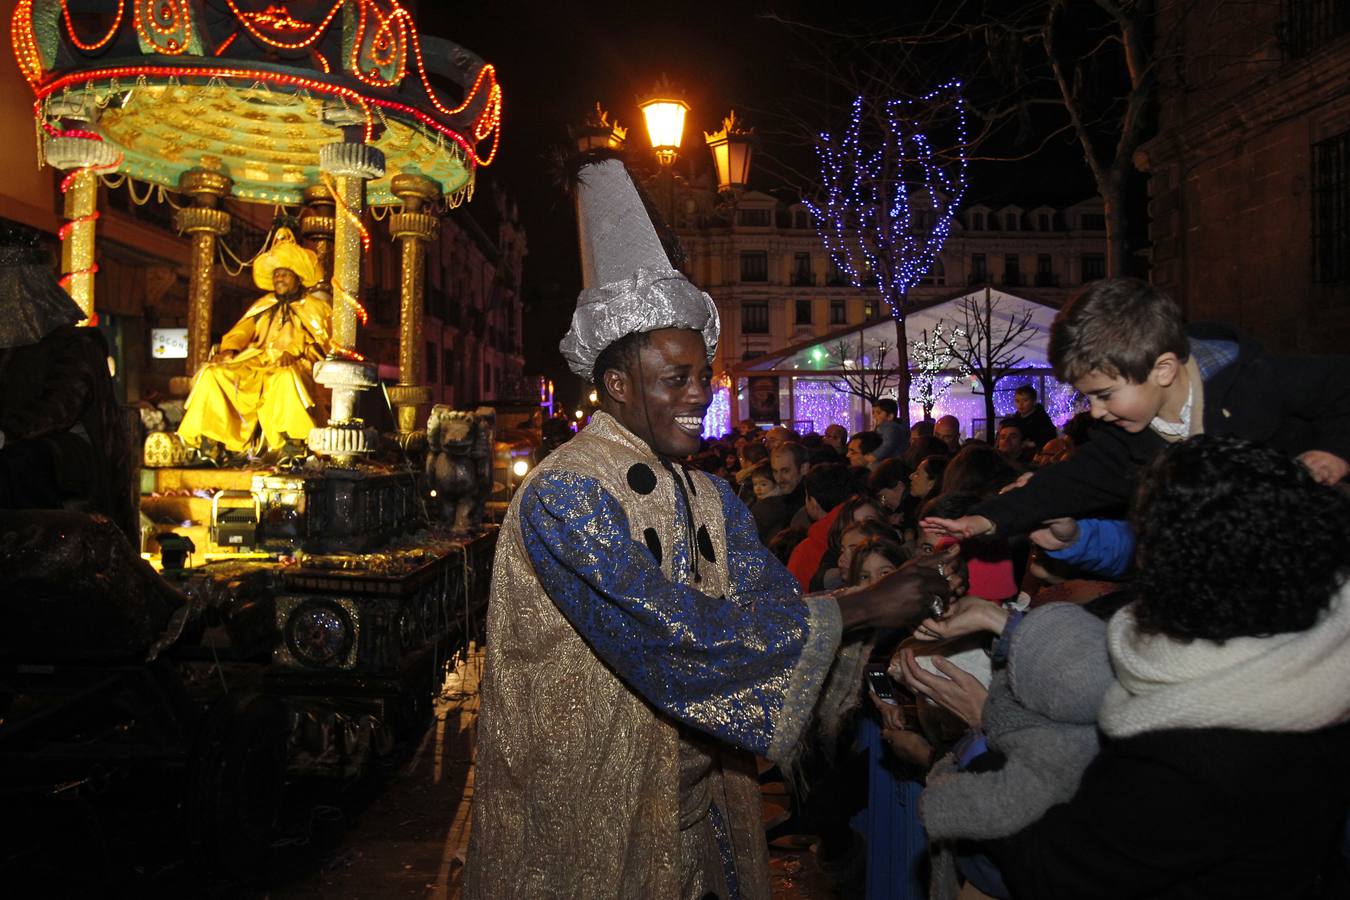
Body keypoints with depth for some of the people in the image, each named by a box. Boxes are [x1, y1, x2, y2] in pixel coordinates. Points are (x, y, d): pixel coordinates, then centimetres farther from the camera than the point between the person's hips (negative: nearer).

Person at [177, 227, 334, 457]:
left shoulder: (315, 307, 13)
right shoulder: (263, 305, 28)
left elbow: (321, 343, -1)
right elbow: (242, 330, 18)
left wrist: (294, 351, -20)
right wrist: (229, 349, -5)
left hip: (292, 367, -5)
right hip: (256, 365, 5)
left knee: (286, 378, -41)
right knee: (213, 373, -19)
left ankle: (293, 439, -41)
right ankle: (210, 442, -26)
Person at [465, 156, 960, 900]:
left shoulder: (710, 497, 5)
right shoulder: (564, 498, -21)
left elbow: (777, 608, -3)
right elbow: (681, 633, -28)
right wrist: (860, 608, -23)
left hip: (700, 806, 7)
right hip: (590, 817, -7)